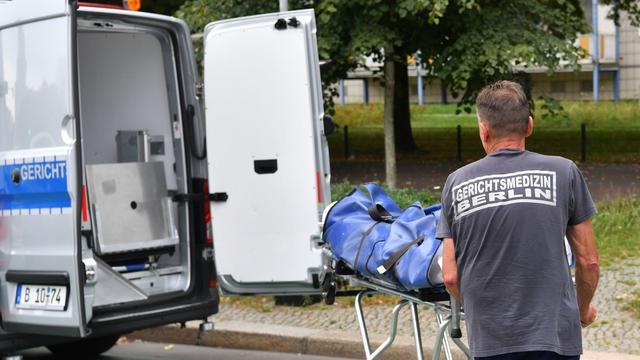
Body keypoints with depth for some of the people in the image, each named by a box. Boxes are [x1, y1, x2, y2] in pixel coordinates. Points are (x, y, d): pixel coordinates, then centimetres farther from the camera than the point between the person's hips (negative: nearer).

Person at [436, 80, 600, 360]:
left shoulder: (457, 183, 3)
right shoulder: (563, 173, -1)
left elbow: (451, 277, 3)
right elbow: (589, 263, 3)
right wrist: (583, 309, 22)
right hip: (554, 337, -1)